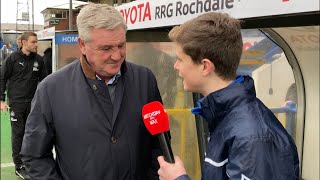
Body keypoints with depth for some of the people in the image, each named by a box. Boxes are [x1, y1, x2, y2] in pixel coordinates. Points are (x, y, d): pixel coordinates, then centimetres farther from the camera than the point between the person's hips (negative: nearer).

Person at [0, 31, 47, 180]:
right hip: (16, 102, -3)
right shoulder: (13, 59, -5)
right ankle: (19, 166, 8)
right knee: (18, 133, 1)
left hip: (33, 102, 3)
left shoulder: (38, 60, 4)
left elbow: (43, 80, 12)